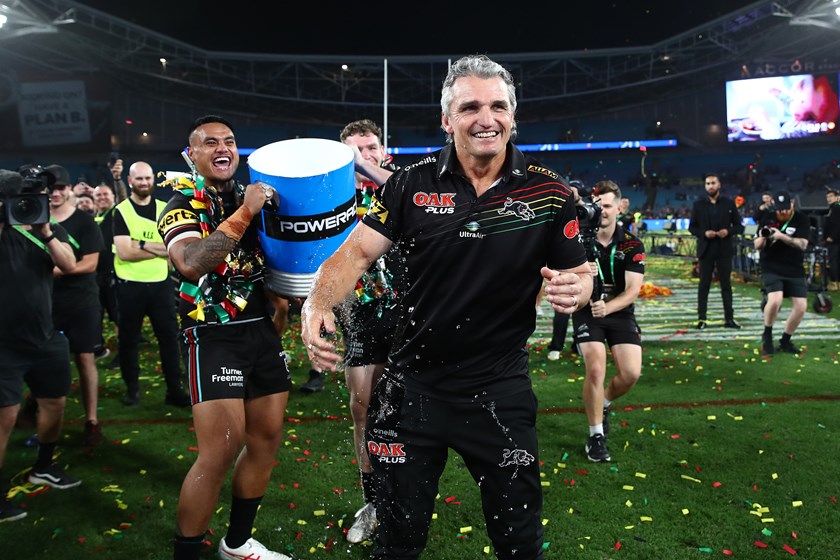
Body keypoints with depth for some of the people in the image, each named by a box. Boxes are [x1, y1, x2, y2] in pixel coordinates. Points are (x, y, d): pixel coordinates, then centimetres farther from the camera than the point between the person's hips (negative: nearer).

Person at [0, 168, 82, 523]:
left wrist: (45, 231, -22)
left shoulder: (52, 230, 4)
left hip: (46, 337, 5)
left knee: (55, 403, 14)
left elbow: (69, 265, -10)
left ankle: (43, 468, 36)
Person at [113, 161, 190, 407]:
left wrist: (142, 245, -15)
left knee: (170, 336, 4)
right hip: (131, 285, -2)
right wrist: (159, 249, -13)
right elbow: (125, 252, -16)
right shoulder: (121, 211, -4)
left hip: (161, 283, 2)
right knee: (129, 339, 9)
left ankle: (174, 389, 13)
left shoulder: (166, 210, 6)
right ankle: (132, 389, 23)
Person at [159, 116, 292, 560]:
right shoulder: (184, 204, -6)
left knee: (266, 440, 11)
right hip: (215, 335, -6)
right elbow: (190, 262, -26)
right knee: (220, 451, -11)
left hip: (263, 329, 7)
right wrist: (244, 213, -26)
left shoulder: (252, 196, 12)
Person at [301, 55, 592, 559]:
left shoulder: (549, 193, -4)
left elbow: (579, 274, 4)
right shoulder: (412, 185, -5)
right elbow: (356, 253, -8)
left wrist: (574, 289, -20)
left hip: (500, 388, 0)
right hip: (412, 385, 1)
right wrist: (319, 303, -27)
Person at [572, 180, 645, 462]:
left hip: (620, 313, 2)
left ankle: (603, 405, 26)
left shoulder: (632, 244, -7)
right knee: (596, 369, -19)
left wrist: (607, 307, -33)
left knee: (631, 373, -9)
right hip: (586, 312, -2)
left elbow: (633, 289, -14)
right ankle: (596, 436, -1)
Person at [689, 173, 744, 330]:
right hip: (706, 250, 0)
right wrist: (704, 233, -13)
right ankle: (701, 319, 6)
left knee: (726, 284, 5)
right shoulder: (698, 204, 4)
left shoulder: (729, 203, 3)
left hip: (724, 250, 0)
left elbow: (739, 227, 5)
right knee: (704, 285, 3)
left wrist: (728, 231, -15)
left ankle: (729, 318, 10)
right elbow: (692, 227, 6)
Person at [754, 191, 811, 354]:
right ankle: (767, 334, 1)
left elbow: (803, 244, -17)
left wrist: (782, 236, -31)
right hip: (771, 269, -1)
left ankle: (785, 340, 16)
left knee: (801, 306, -5)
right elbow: (757, 246, 2)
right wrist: (763, 237, -20)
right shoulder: (768, 219, 0)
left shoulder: (802, 220, -4)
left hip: (795, 271, 2)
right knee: (775, 299, -24)